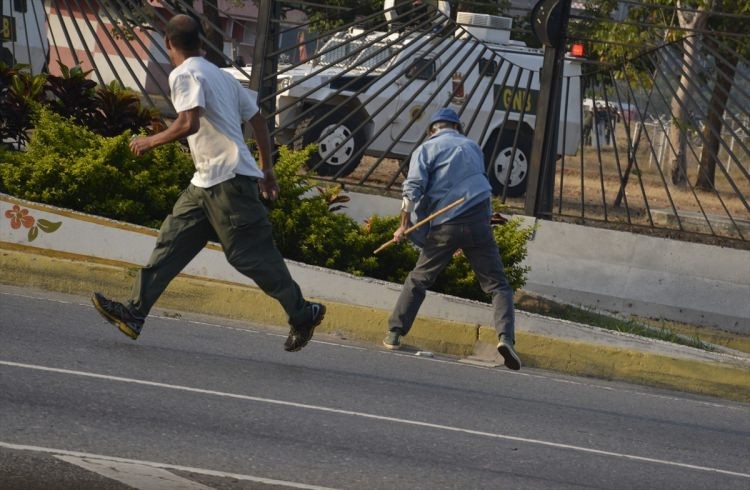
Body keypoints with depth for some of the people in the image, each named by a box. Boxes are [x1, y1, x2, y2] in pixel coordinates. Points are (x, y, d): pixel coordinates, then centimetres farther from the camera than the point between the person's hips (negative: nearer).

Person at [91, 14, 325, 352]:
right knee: (172, 242, 4)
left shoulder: (184, 74, -9)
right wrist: (267, 169, 24)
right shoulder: (220, 74, 18)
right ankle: (135, 313, 0)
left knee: (250, 254, -5)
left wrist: (151, 142, -10)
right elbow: (257, 119, 19)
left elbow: (189, 123, -24)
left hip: (228, 180, -9)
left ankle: (302, 312, 3)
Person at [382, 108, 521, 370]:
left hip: (444, 226, -1)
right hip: (478, 221, 1)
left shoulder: (426, 149, 7)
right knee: (497, 285, 0)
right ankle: (505, 336, -20)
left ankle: (394, 333, 14)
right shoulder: (472, 147, 18)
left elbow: (413, 188, -4)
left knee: (418, 280, 15)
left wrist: (404, 226, -1)